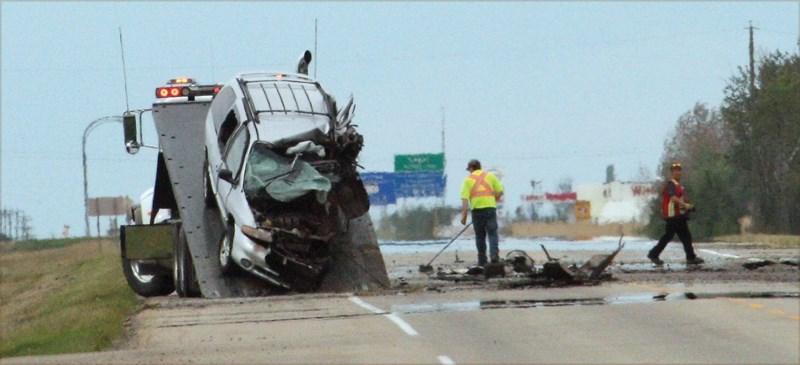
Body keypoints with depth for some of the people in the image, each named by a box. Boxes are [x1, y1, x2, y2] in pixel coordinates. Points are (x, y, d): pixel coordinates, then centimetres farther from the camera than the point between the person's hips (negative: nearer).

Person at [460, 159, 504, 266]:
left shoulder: (468, 180, 6)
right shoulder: (490, 176, 11)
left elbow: (464, 199, -4)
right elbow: (500, 192, 7)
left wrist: (463, 215, -5)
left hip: (477, 209, 0)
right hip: (490, 208, 0)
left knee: (480, 235, 8)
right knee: (492, 233, 1)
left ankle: (482, 262, 11)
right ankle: (494, 254, -20)